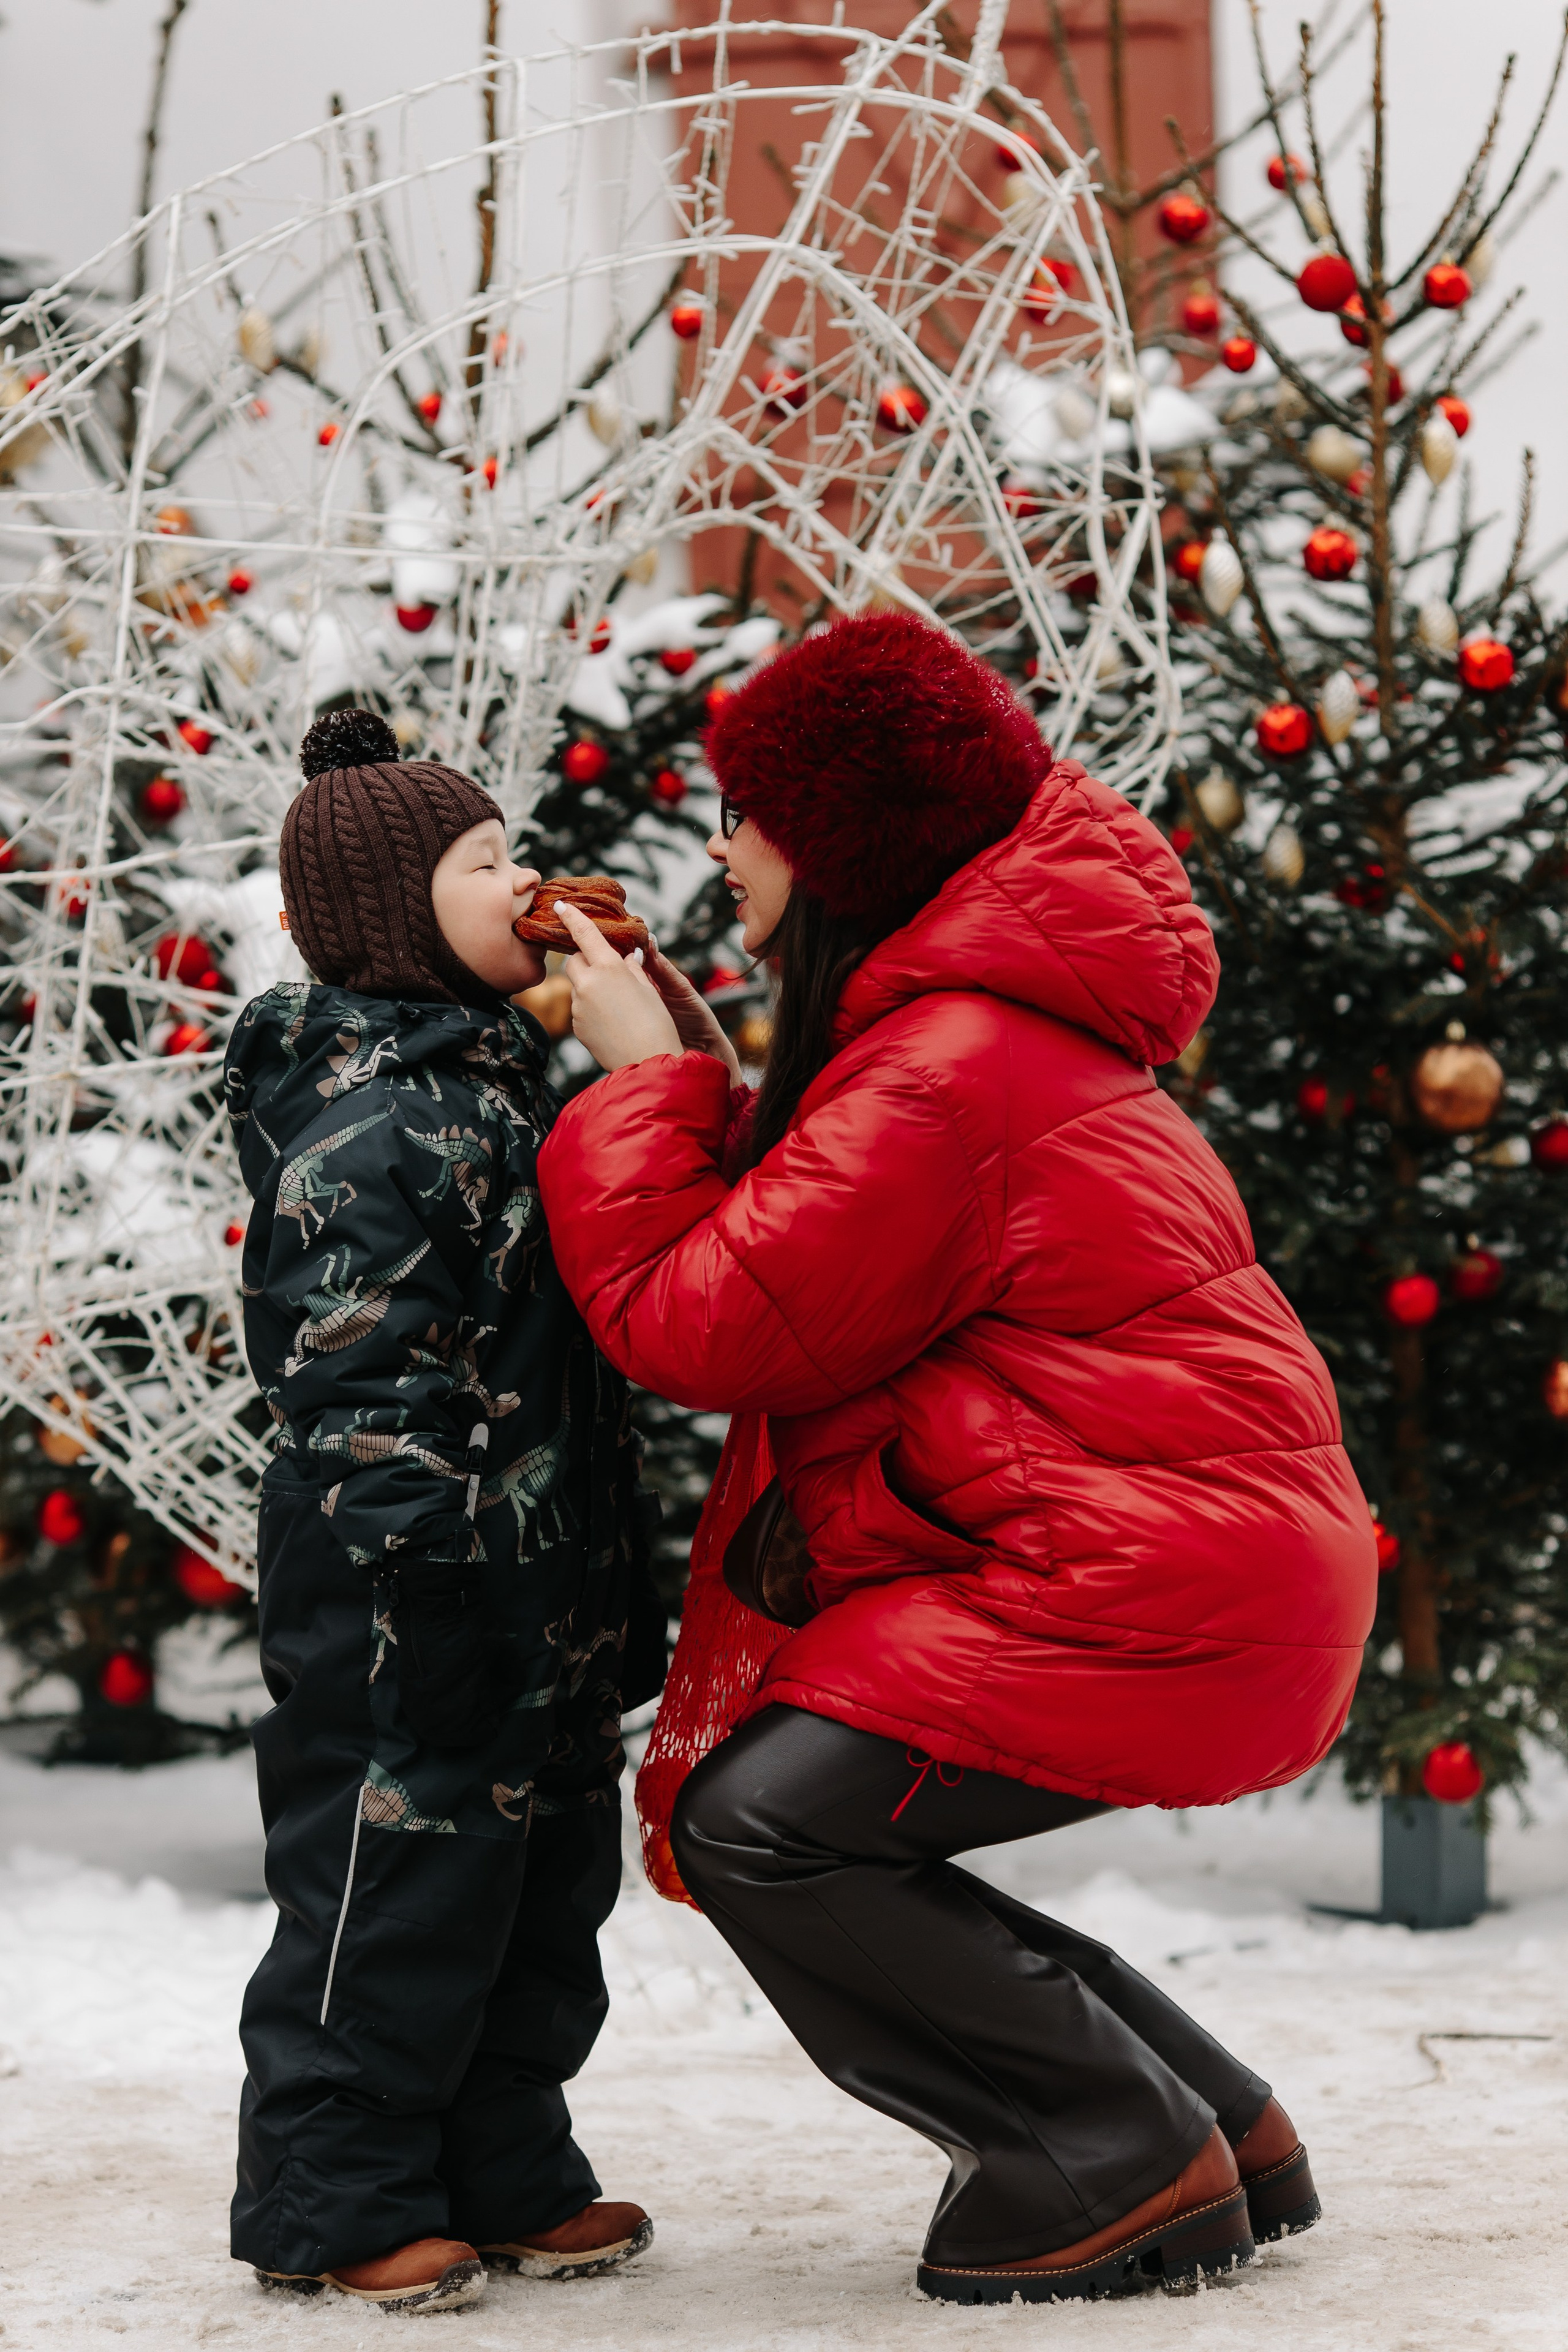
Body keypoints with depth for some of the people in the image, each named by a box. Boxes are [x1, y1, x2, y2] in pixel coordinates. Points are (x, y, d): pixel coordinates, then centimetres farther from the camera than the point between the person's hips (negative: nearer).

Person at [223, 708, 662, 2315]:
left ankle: (506, 2176, 26)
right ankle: (337, 2199, 10)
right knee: (395, 1888, -2)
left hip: (542, 1603, 10)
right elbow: (357, 1393, -22)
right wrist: (426, 1570, -24)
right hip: (406, 1598, -10)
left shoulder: (490, 1087, 16)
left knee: (543, 1889, 15)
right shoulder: (365, 1132, -17)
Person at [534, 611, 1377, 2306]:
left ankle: (1121, 2160, -6)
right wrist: (700, 1087, 14)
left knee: (757, 1824, -13)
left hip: (1142, 1582, -11)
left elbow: (702, 1324, -15)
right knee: (830, 1837, 10)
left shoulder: (943, 1079, -18)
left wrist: (643, 1085, -3)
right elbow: (808, 1261, 24)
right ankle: (1211, 2129, 14)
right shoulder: (1006, 1022, 17)